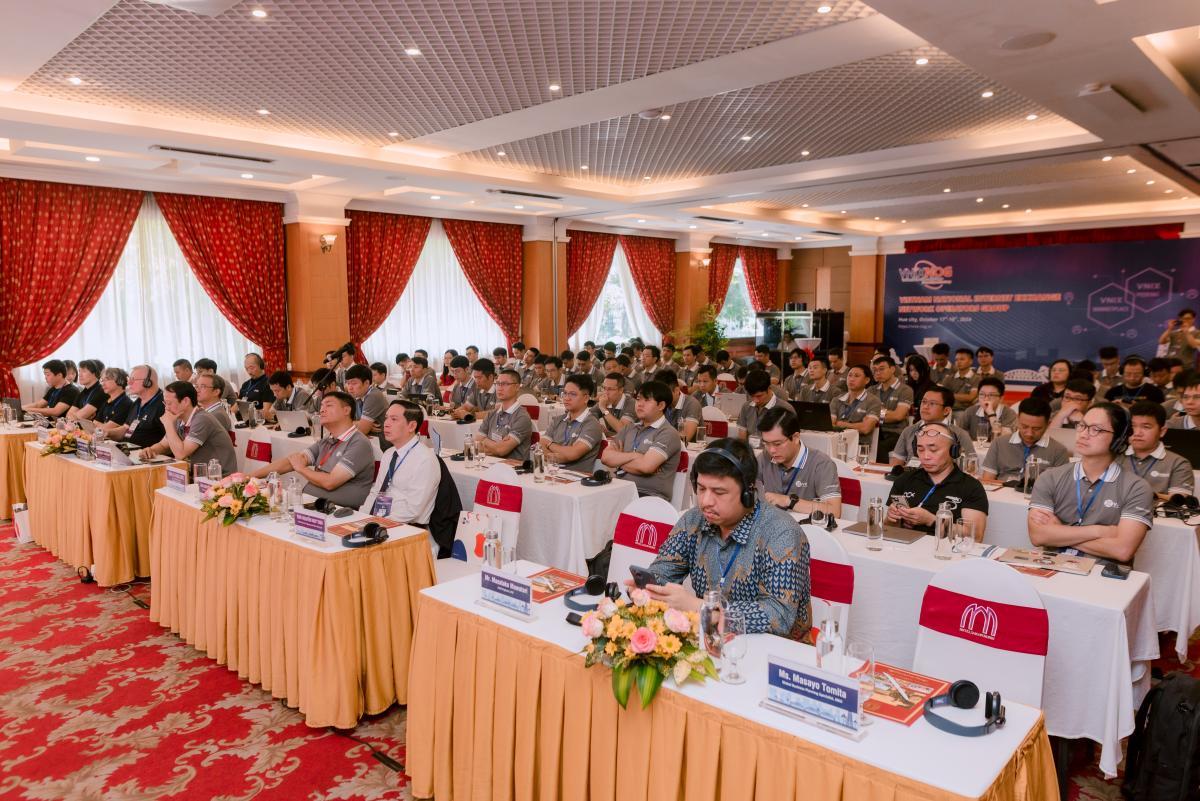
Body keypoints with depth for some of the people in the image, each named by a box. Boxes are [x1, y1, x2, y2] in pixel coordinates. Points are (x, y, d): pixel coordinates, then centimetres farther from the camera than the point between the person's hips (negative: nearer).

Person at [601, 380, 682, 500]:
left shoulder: (668, 434, -3)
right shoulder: (629, 429, 19)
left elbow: (646, 466, -16)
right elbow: (605, 456, 7)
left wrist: (619, 460, 0)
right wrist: (633, 455, -6)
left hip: (650, 496, -6)